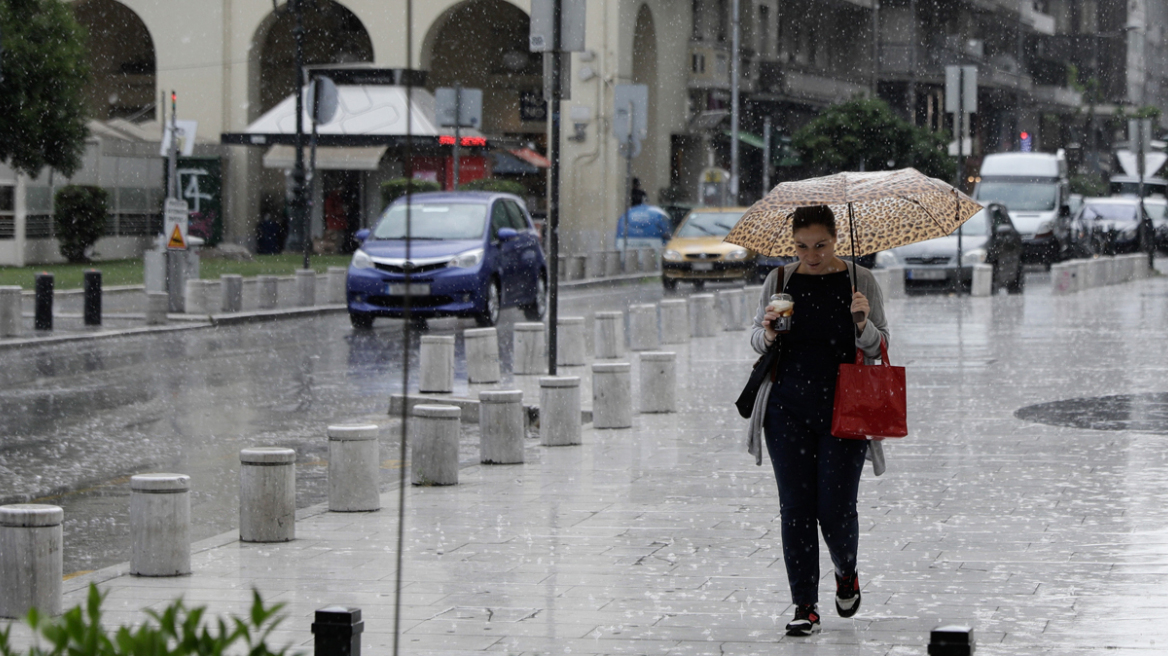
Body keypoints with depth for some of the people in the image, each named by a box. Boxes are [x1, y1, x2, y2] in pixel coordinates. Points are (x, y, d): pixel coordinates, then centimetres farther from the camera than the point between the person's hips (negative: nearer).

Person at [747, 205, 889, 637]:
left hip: (842, 409, -2)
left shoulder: (860, 281, 0)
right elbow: (756, 341, 11)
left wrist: (863, 324, -20)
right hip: (788, 407, 2)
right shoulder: (779, 281, 5)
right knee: (796, 507, -1)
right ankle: (805, 606, 4)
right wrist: (768, 333, -11)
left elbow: (879, 348, 0)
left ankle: (846, 573, 28)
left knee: (836, 508, -4)